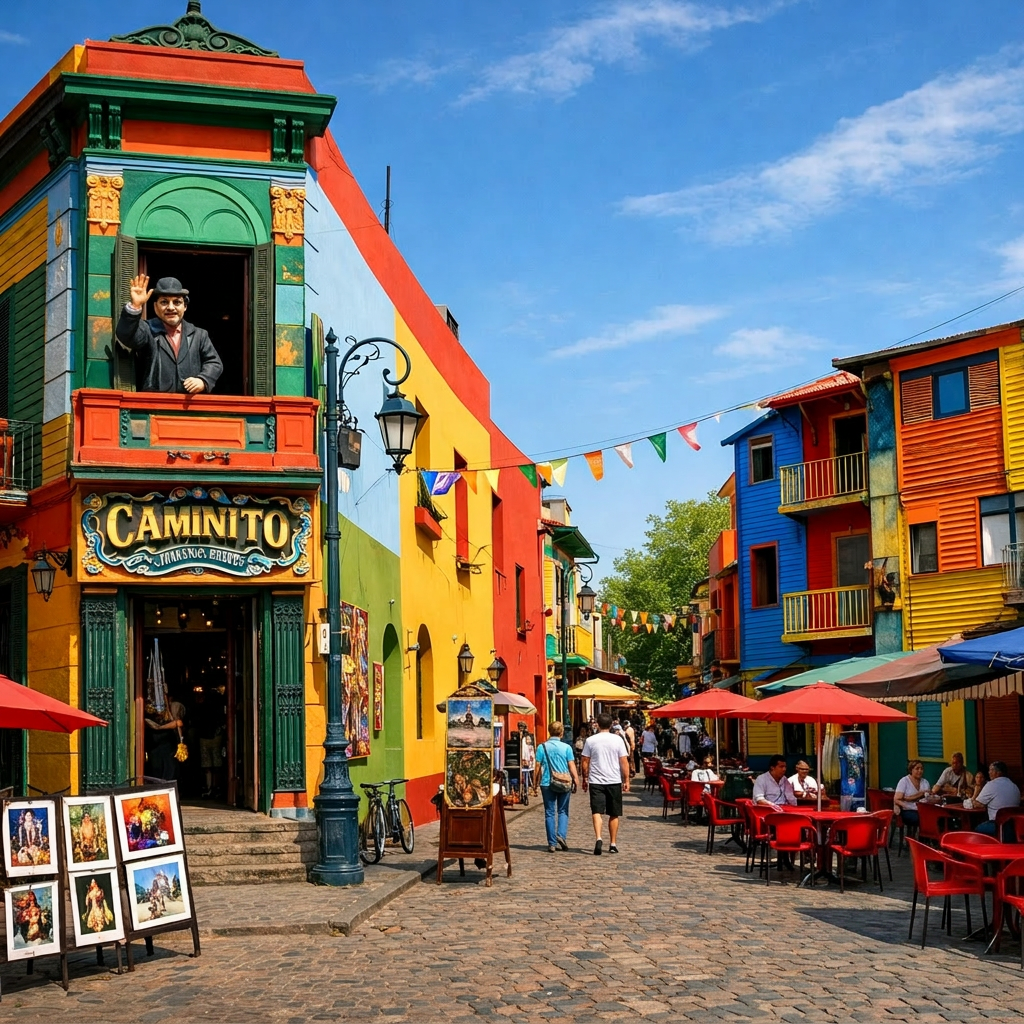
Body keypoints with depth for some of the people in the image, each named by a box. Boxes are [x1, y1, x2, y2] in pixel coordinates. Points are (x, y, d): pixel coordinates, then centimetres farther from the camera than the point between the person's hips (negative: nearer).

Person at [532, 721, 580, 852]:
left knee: (549, 813, 6)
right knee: (563, 811, 12)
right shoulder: (566, 747, -3)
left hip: (547, 784, 0)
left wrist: (535, 785, 6)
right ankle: (562, 835, -8)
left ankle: (552, 844, 5)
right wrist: (576, 781, 7)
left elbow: (538, 767, -1)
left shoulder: (542, 747, -2)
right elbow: (572, 767, -4)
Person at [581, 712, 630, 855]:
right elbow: (624, 762, -2)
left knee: (596, 812, -4)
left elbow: (585, 762, 2)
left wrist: (585, 779, 14)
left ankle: (598, 839, -26)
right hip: (614, 781, 1)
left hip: (596, 781, -1)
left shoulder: (590, 740, -2)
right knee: (614, 815, 12)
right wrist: (626, 780, 6)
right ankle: (612, 844, 17)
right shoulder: (617, 740, -2)